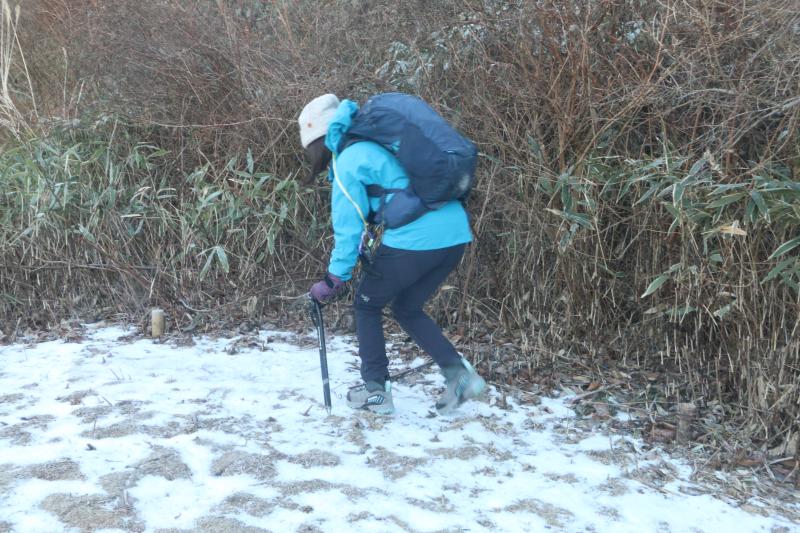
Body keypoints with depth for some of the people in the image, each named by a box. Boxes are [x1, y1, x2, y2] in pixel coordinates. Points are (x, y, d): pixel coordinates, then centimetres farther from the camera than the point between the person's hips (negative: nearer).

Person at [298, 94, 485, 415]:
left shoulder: (348, 162, -1)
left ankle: (375, 390, 15)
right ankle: (458, 373, 9)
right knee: (407, 309, 23)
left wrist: (334, 279, 3)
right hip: (455, 234, 8)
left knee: (366, 306, 15)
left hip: (413, 240, -8)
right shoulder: (378, 143, 22)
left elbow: (349, 225, -4)